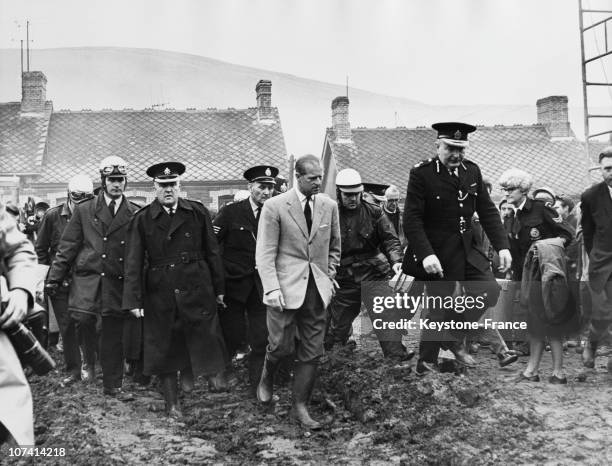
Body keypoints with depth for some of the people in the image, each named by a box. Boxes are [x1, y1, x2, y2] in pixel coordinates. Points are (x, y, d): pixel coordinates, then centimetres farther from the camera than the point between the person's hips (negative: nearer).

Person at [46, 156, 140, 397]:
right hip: (87, 278, -1)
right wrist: (54, 278, 2)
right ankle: (89, 360, 7)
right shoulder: (84, 210, 6)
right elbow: (67, 246, 5)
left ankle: (113, 385, 20)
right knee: (83, 318, -23)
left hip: (117, 283, 1)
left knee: (113, 336, 5)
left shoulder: (135, 214, 6)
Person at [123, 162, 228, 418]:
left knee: (207, 337, 0)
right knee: (164, 348, 8)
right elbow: (134, 262, -1)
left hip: (197, 290, 0)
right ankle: (172, 403, 22)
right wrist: (134, 300, -7)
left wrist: (219, 288, 7)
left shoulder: (198, 213, 3)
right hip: (160, 295, 0)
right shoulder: (142, 219, 0)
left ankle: (214, 372, 28)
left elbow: (212, 252, 7)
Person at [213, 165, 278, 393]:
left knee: (262, 338, 0)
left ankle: (258, 386, 13)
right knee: (233, 336, 4)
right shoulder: (231, 212, -5)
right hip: (233, 285, -2)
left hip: (261, 287, 3)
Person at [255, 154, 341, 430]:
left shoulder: (329, 206, 7)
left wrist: (329, 276, 10)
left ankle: (300, 407, 18)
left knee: (312, 353, 5)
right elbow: (265, 253, -7)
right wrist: (271, 288, -15)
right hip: (286, 287, -4)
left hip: (317, 290, 4)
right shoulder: (275, 207, -6)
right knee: (281, 346, -1)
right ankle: (266, 378, 33)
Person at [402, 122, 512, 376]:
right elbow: (412, 219, -18)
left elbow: (487, 210, 6)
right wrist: (426, 254, -29)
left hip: (466, 249, 6)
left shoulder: (472, 171, 4)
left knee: (489, 291, 0)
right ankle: (425, 365, 19)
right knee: (440, 310, 2)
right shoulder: (421, 173, -14)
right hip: (437, 254, -6)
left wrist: (502, 246, -3)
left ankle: (454, 338, 20)